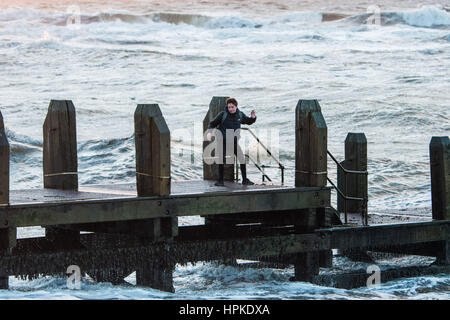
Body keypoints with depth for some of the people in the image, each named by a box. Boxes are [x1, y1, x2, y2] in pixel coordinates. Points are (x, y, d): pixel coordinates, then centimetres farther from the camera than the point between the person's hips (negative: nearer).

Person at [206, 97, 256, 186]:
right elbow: (212, 124, -3)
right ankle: (220, 180, 8)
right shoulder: (223, 115, -9)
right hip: (223, 141, -3)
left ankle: (245, 179, 9)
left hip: (234, 141, 3)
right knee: (222, 160, -3)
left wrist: (253, 117, 0)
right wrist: (209, 132, -20)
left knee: (242, 159, -2)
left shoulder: (240, 115, 4)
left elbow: (248, 121, 21)